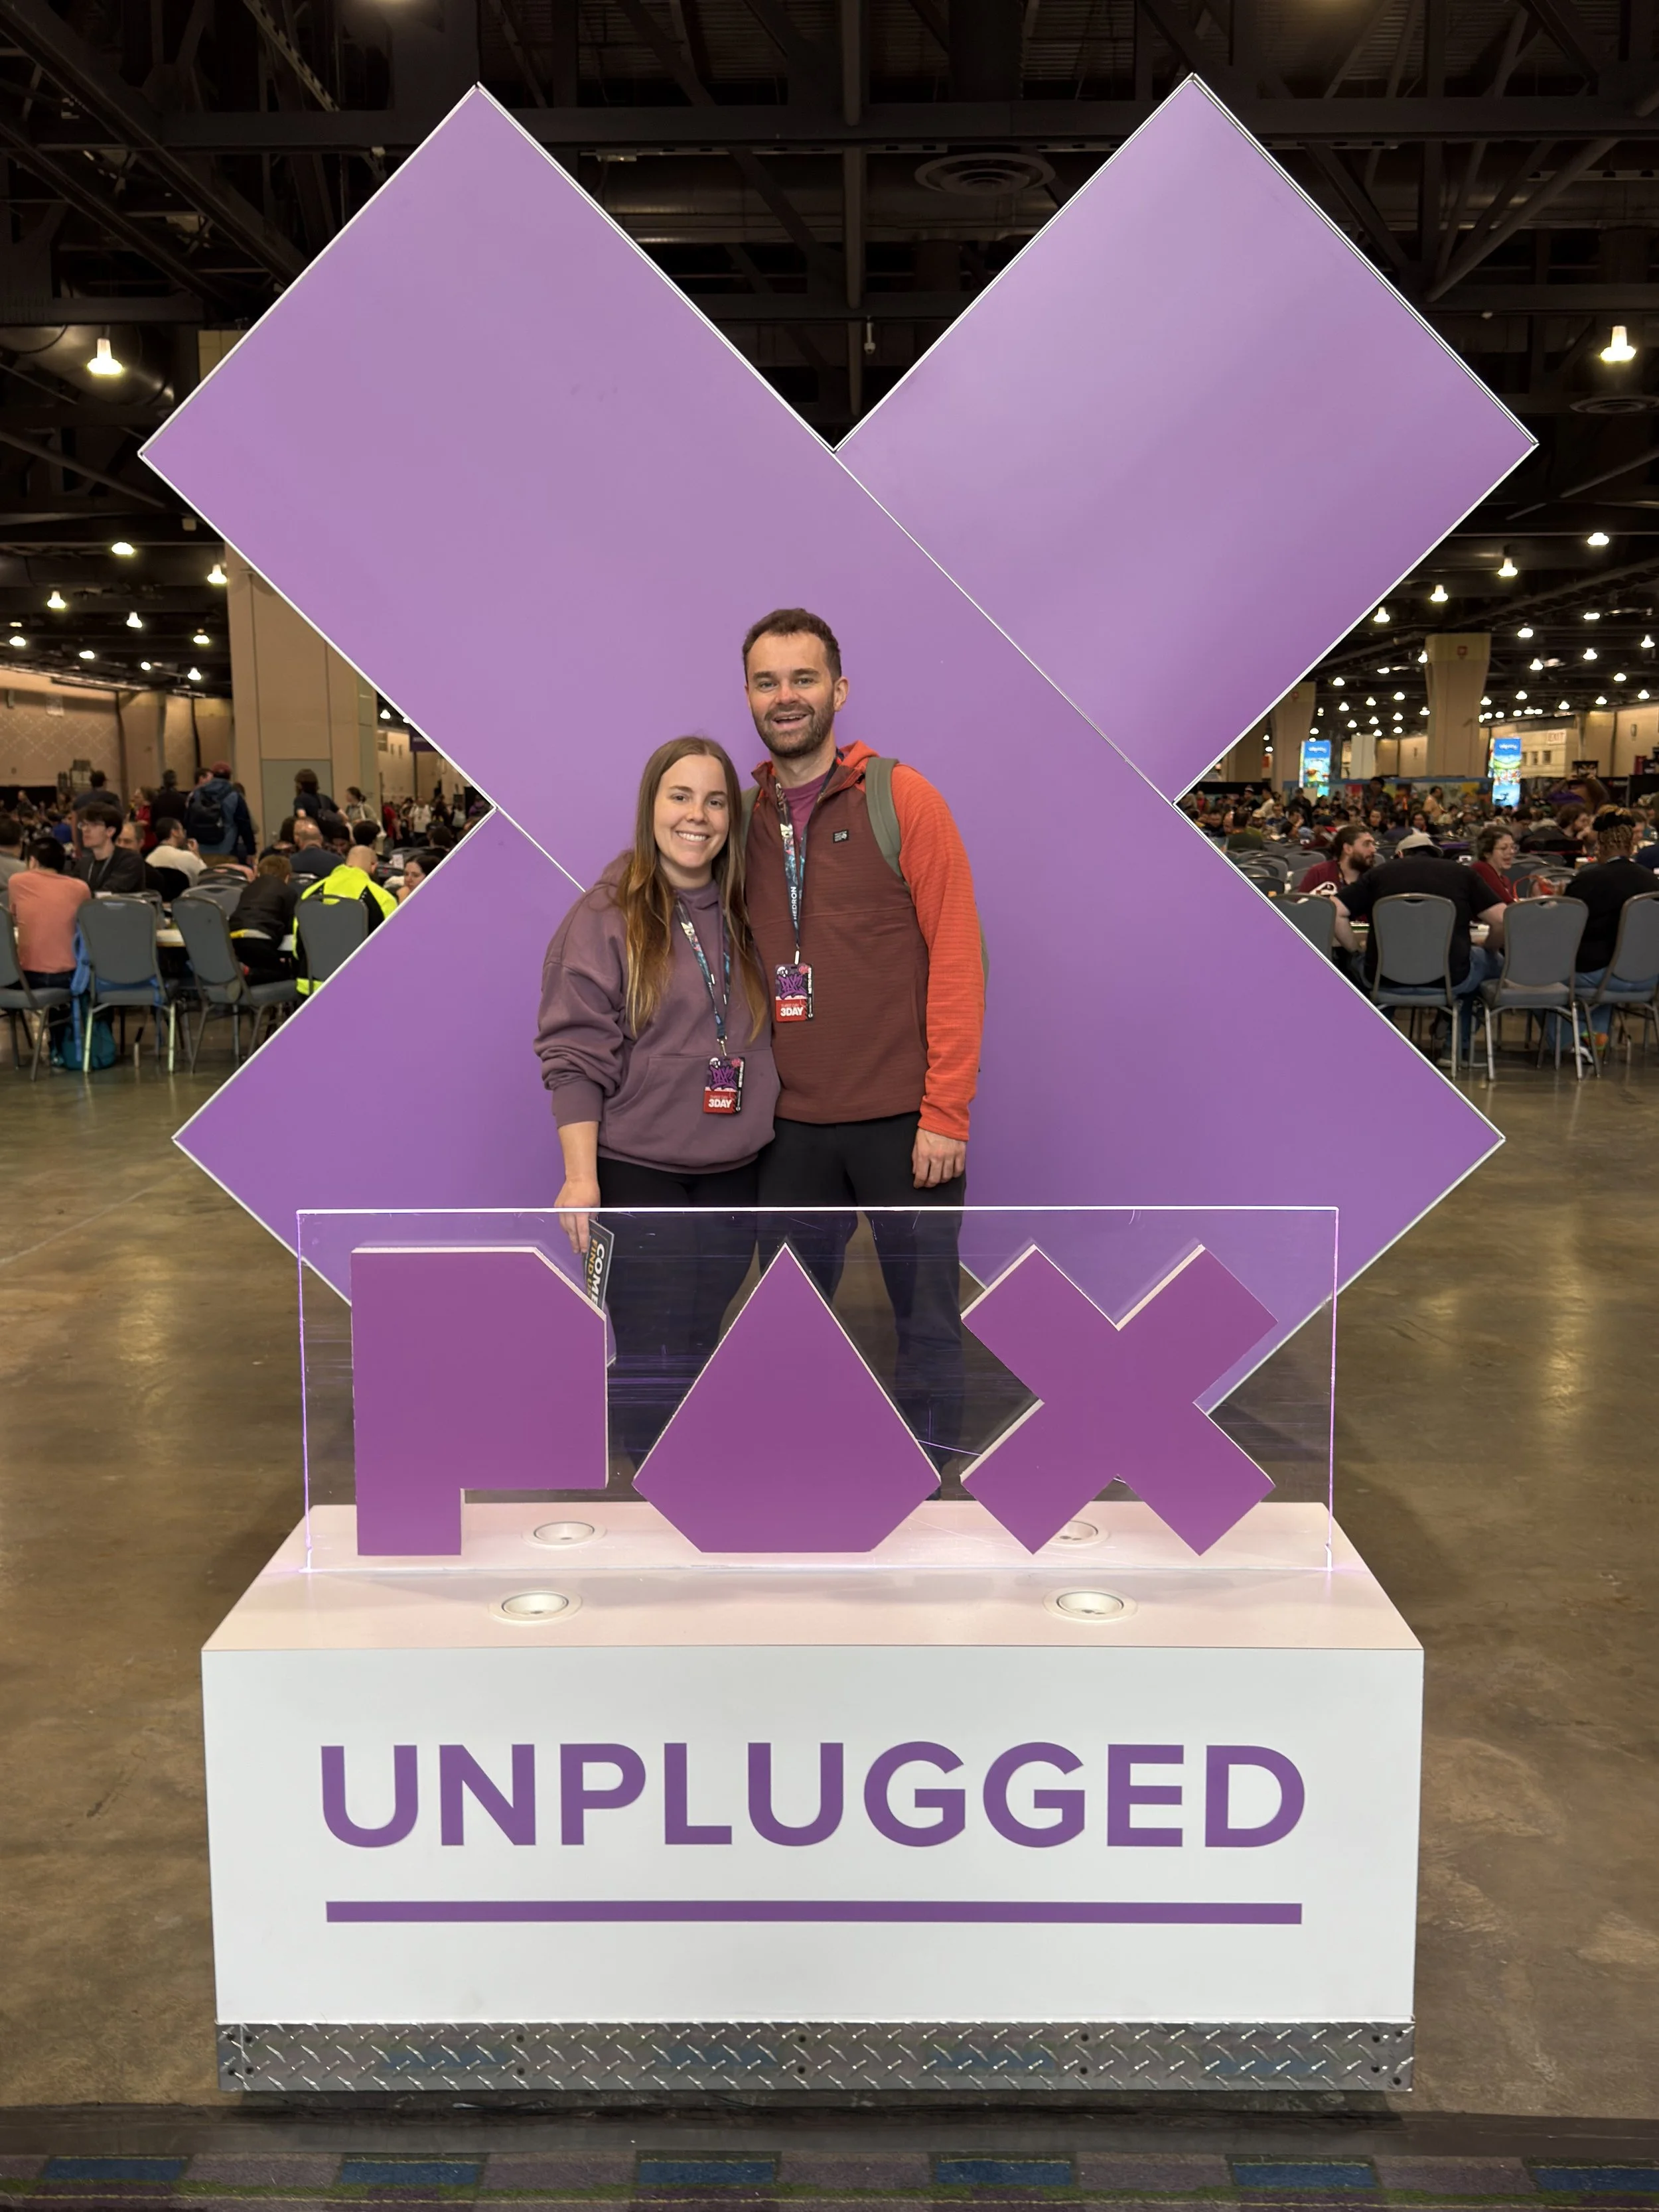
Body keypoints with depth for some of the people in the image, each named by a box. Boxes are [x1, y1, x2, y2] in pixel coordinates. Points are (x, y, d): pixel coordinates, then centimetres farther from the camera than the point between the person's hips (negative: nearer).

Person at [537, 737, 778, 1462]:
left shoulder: (742, 919, 9)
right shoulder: (605, 917, -7)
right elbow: (575, 1055, -10)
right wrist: (581, 1177, -15)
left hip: (733, 1179, 5)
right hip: (637, 1178, -5)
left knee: (702, 1352, 12)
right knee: (650, 1362, -2)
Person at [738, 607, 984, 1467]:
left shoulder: (901, 798, -4)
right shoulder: (742, 815, 8)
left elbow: (957, 957, -8)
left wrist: (944, 1114, -13)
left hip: (901, 1119, -4)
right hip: (792, 1123, 4)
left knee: (925, 1319, 6)